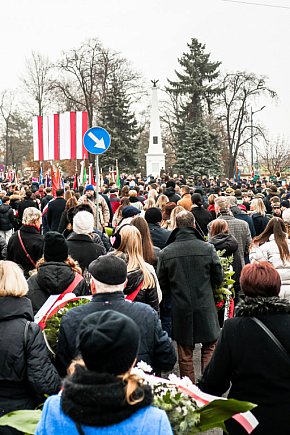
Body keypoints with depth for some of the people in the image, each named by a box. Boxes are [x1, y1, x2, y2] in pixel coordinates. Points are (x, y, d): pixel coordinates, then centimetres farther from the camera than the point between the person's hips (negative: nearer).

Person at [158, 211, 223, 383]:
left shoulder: (166, 252, -8)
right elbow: (219, 278, -1)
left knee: (185, 355, 12)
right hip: (205, 307, -1)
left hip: (180, 310, 1)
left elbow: (162, 285, 0)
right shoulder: (208, 248, -10)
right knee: (209, 348, 15)